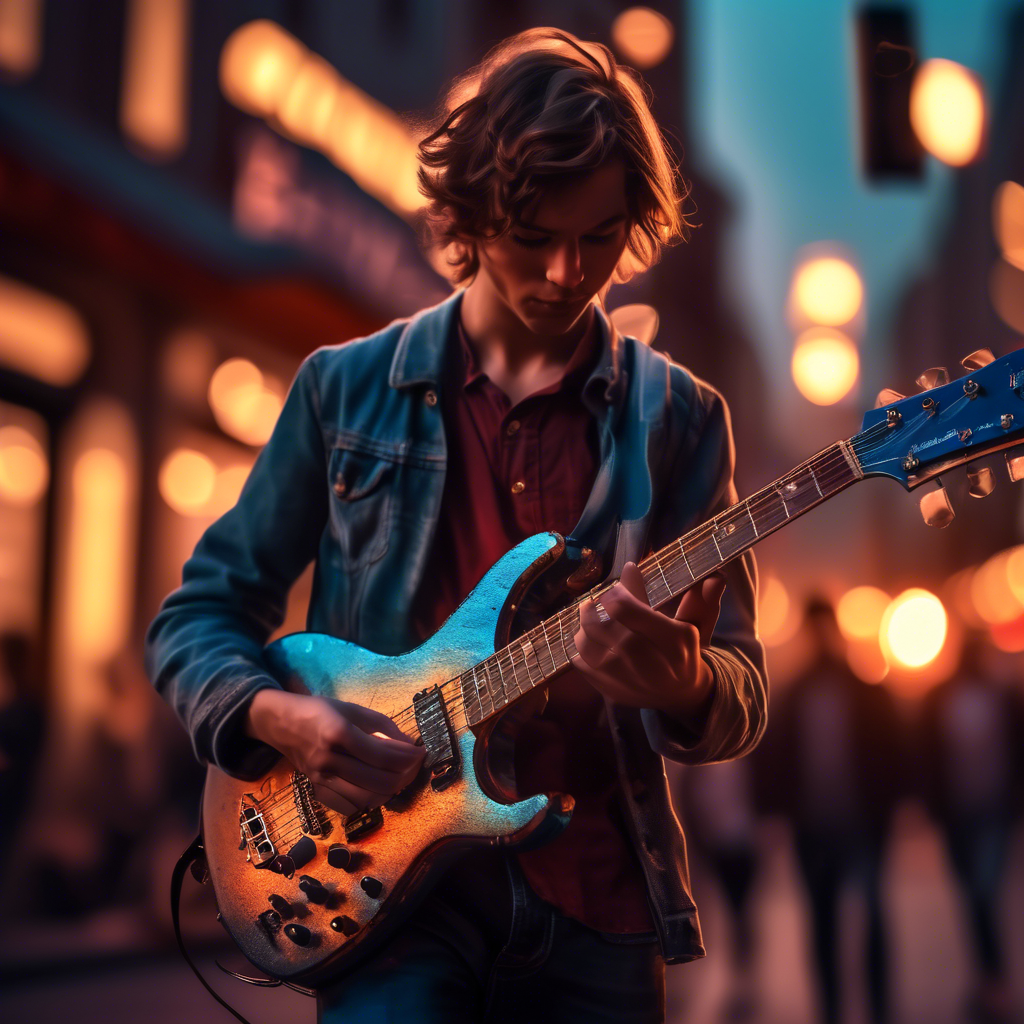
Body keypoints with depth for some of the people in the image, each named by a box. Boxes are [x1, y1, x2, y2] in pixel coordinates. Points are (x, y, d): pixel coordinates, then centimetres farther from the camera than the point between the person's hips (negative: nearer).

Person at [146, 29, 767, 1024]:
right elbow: (195, 616, 7)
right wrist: (277, 716, -13)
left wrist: (685, 687, -20)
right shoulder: (348, 389, 2)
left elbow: (742, 695, 3)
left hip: (596, 900, 2)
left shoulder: (675, 416, 3)